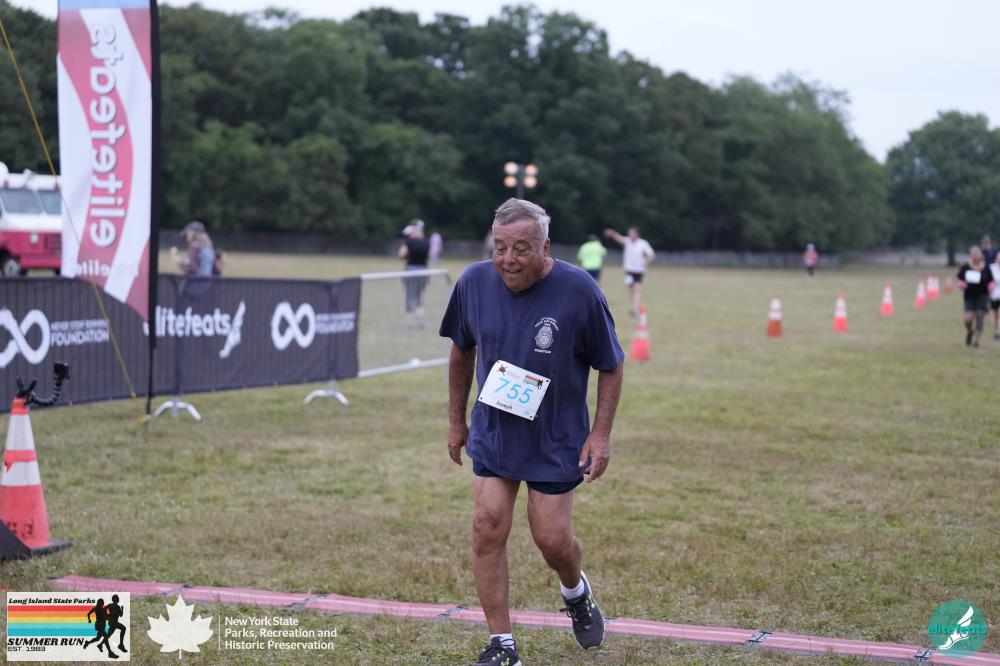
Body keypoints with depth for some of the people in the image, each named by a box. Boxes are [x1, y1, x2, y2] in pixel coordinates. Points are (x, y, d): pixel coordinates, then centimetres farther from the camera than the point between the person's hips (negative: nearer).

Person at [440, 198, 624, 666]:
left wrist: (600, 434, -10)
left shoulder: (579, 291, -18)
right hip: (492, 433, 3)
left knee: (552, 539, 1)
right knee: (487, 529, -6)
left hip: (557, 441, -3)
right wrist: (456, 420, 12)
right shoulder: (474, 283, -8)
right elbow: (461, 351, 9)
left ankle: (576, 592, 37)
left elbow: (610, 366, -7)